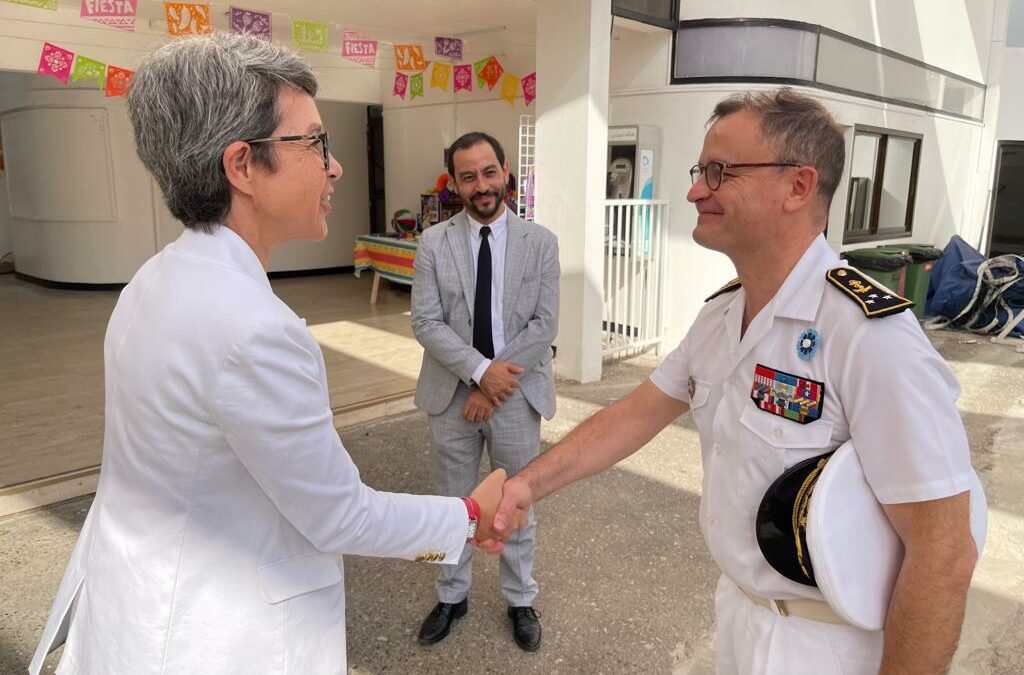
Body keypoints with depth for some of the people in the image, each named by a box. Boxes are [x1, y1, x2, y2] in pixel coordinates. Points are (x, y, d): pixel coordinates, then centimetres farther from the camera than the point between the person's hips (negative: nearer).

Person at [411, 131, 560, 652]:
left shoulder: (540, 243, -3)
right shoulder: (434, 242, -3)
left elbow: (545, 325, -8)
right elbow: (425, 322, -9)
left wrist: (495, 384, -14)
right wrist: (481, 370, -20)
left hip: (517, 393, 0)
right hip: (452, 393, 1)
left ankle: (521, 601, 36)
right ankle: (452, 596, 37)